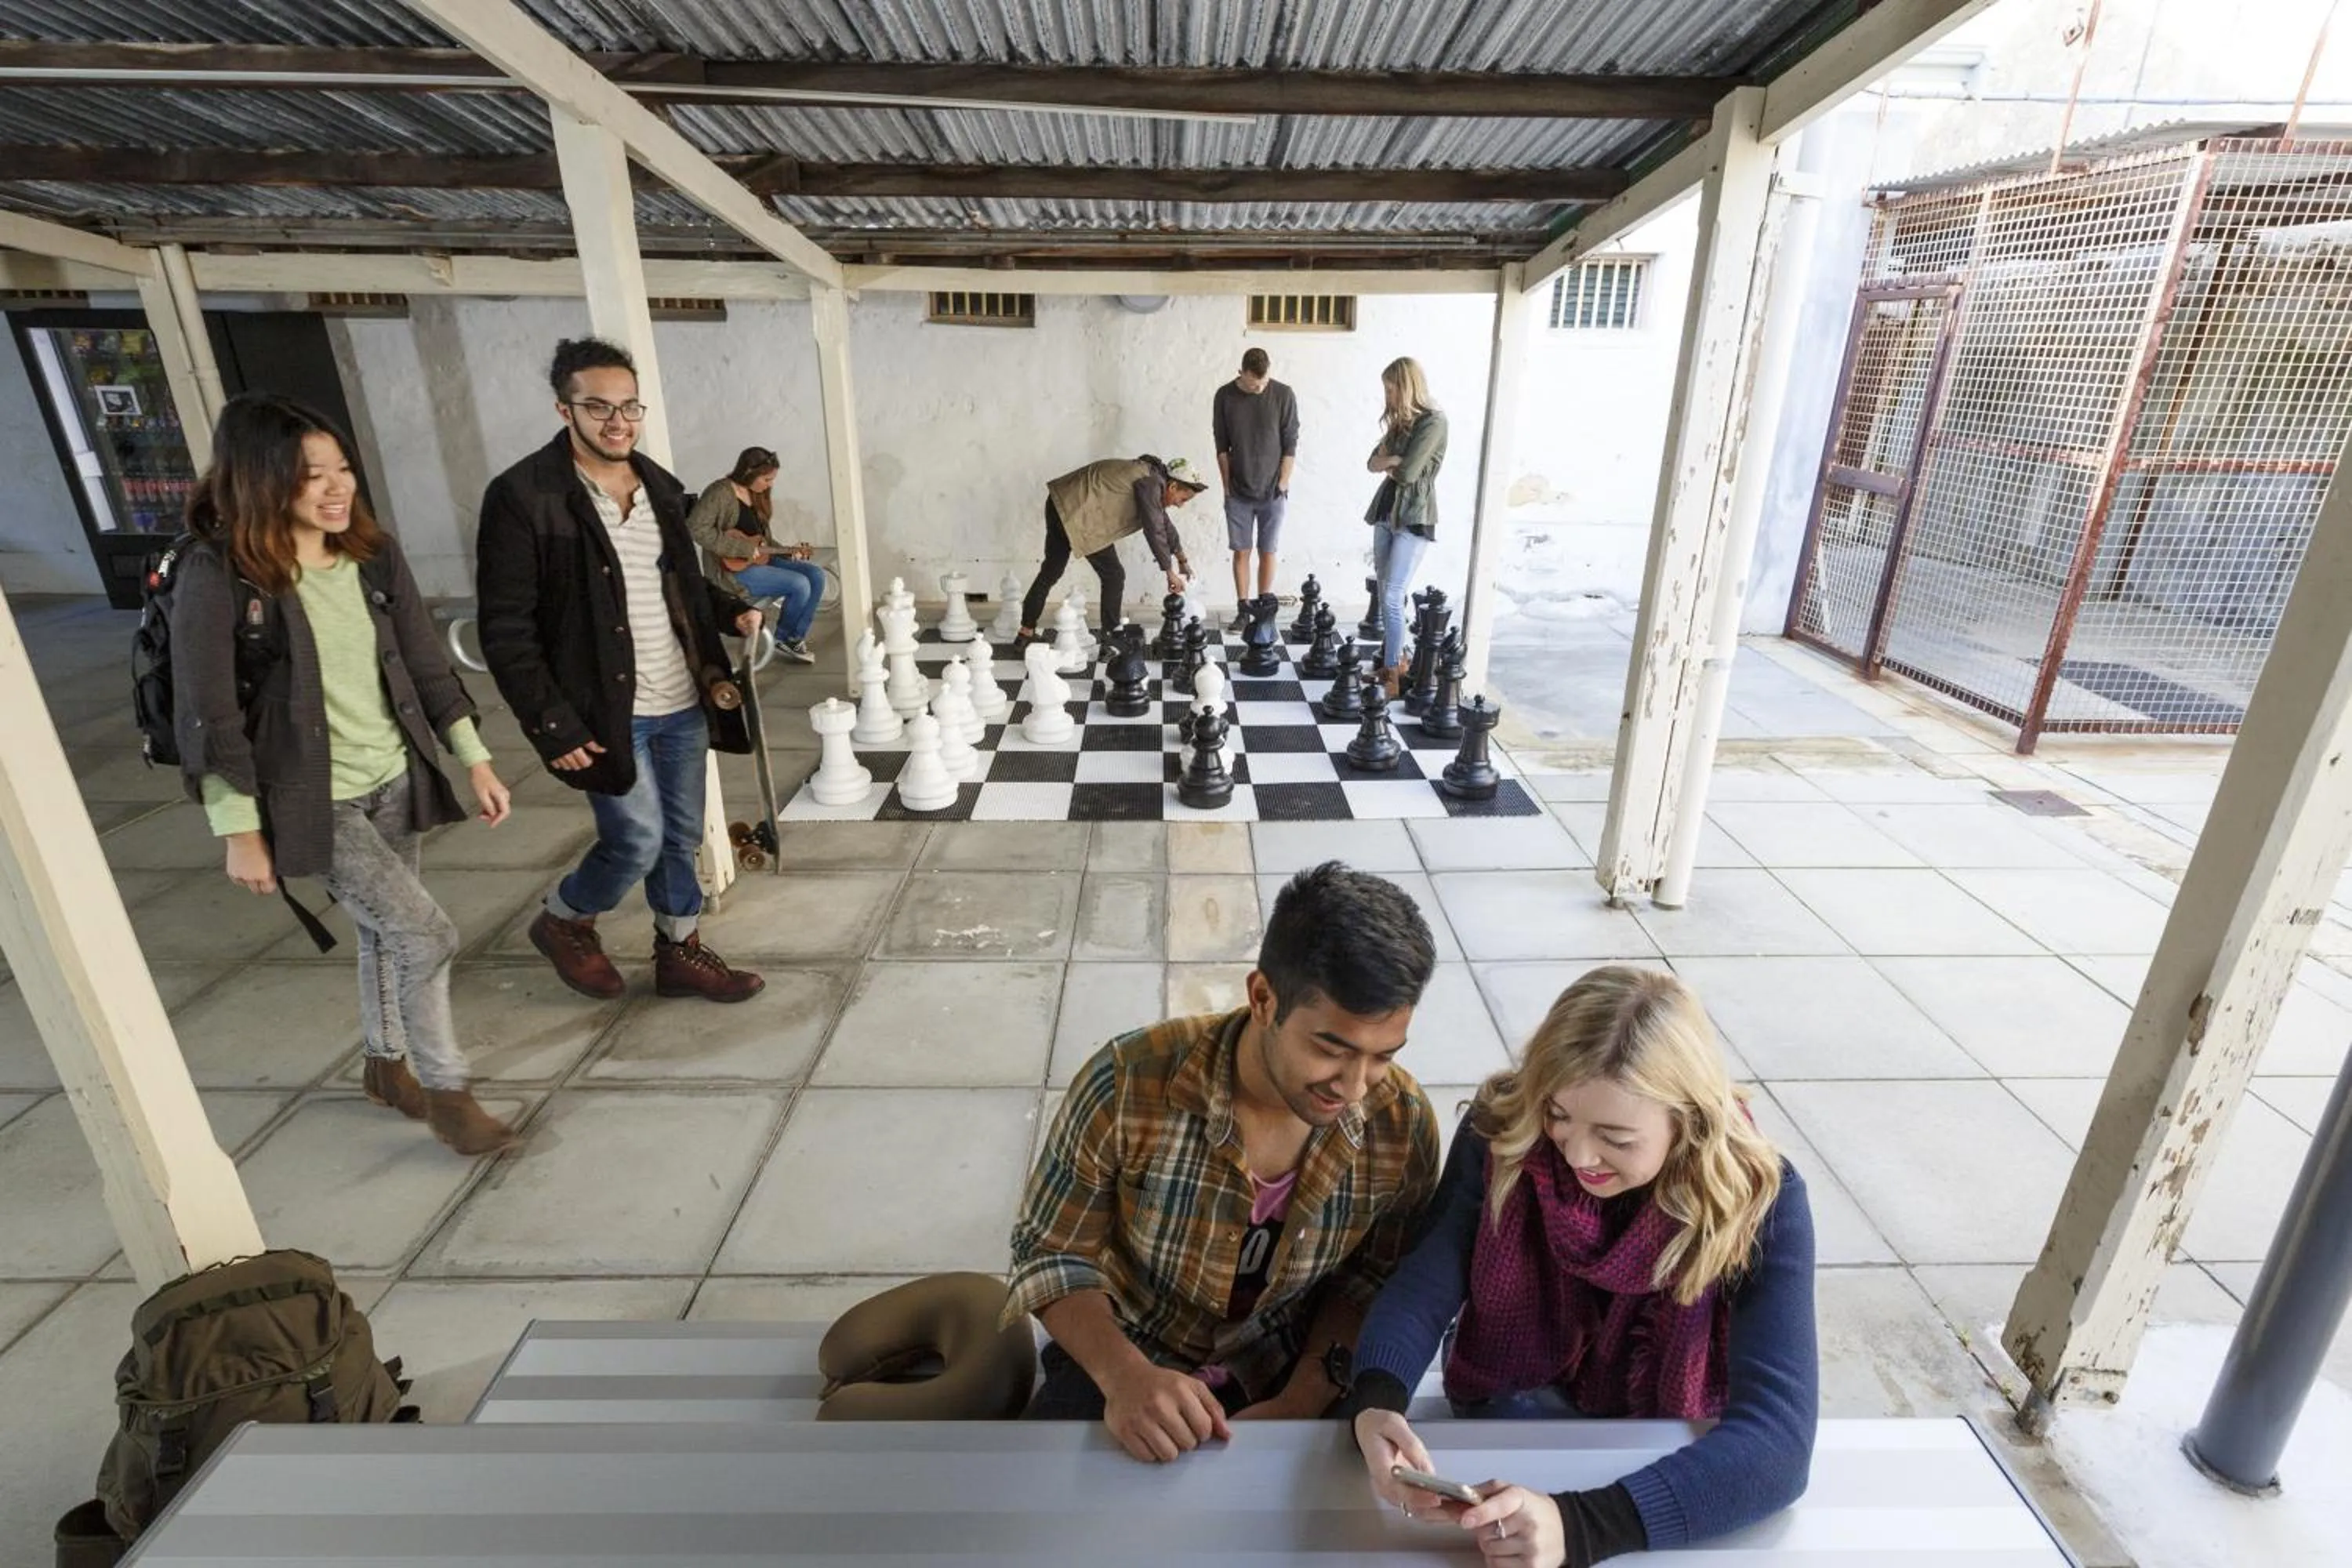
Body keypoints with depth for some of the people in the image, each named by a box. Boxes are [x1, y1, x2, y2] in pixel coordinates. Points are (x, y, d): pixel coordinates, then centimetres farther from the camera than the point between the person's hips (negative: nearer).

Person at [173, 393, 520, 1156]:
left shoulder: (374, 553, -1)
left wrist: (476, 760, 4)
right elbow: (207, 716, -14)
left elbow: (427, 664, 5)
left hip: (394, 779, 5)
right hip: (311, 801, -5)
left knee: (386, 930, 19)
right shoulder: (217, 575, -16)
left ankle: (386, 1065, 41)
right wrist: (240, 831, -13)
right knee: (427, 934, -10)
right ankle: (445, 1090, 11)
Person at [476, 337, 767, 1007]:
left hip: (683, 701, 6)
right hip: (606, 711, -6)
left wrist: (732, 611, 1)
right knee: (639, 840, -1)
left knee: (680, 837, 13)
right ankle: (564, 921, 29)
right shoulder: (522, 496, -12)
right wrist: (553, 724, -17)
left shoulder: (659, 486, 8)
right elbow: (506, 629, -13)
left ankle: (680, 951, 30)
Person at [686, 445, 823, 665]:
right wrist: (743, 549, -25)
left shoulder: (756, 495, 13)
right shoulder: (720, 492, -14)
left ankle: (796, 637, 1)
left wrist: (787, 551, 3)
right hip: (733, 568, -9)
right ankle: (784, 638, 3)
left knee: (816, 575, -4)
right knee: (800, 585, -22)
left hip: (761, 559, 9)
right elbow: (696, 529, -26)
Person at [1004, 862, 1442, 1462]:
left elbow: (1371, 1282, -2)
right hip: (1124, 1360, -1)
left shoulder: (1404, 1126, -18)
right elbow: (1051, 1253, -14)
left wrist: (1302, 1402, -15)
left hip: (1283, 1373, 2)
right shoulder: (1129, 1084, -28)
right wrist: (1124, 1375, -30)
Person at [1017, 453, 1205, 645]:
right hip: (1078, 512, -10)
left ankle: (1026, 633, 24)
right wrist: (1171, 573, -9)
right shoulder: (1151, 484, -14)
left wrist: (1183, 560, 37)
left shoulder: (1153, 480, 15)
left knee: (1051, 572, 17)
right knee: (1114, 576, 1)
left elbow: (1164, 524, 27)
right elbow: (1154, 531, -18)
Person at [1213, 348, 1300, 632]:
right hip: (1238, 492, 1)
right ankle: (1242, 609, 13)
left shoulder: (1284, 395, -7)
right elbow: (1221, 446, 3)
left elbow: (1290, 445, -3)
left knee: (1267, 553, 3)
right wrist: (1227, 485, 1)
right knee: (1241, 552, 4)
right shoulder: (1225, 396, -2)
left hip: (1272, 492, -1)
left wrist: (1282, 485, -5)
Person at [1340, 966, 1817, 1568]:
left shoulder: (1758, 1203, -23)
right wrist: (1376, 1403, -38)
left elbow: (1778, 1435, -32)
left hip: (1669, 1461, 1)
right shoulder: (1502, 1133, -18)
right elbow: (1424, 1284, -17)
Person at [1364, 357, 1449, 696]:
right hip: (1386, 509, 8)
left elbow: (1408, 473, -18)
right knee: (1385, 592, 10)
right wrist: (1394, 460, -11)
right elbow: (1373, 462, 9)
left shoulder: (1433, 421, -12)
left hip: (1413, 516, -8)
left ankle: (1392, 674, -7)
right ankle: (1393, 657, 22)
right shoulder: (1400, 420, 14)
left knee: (1393, 596, -12)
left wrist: (1387, 462, 1)